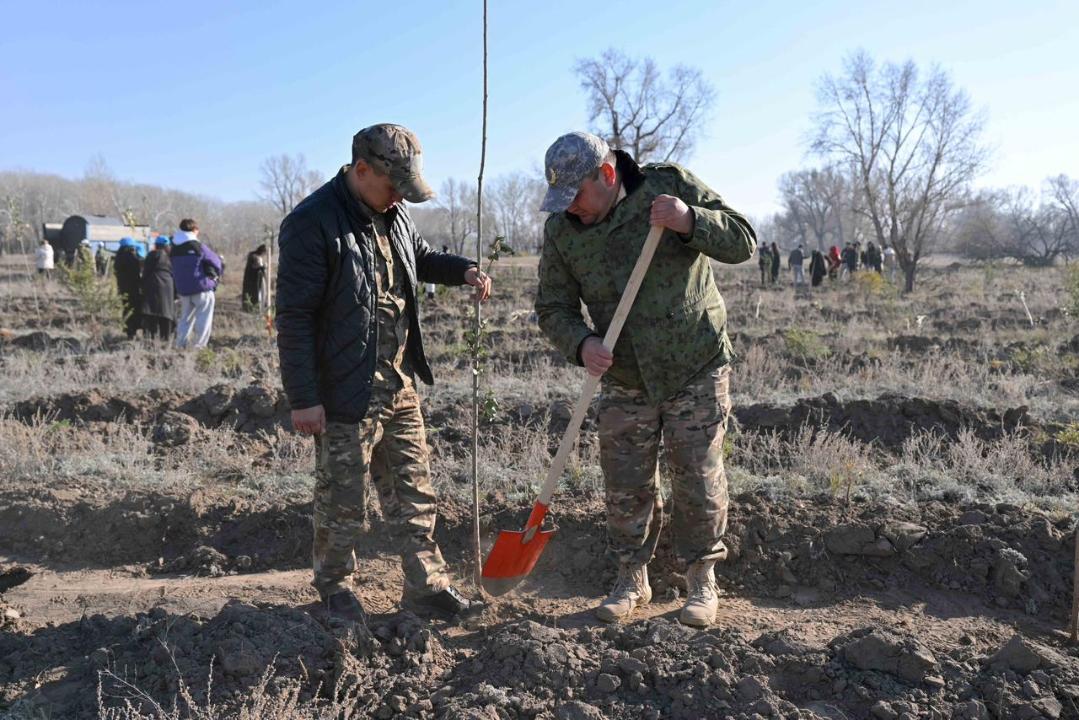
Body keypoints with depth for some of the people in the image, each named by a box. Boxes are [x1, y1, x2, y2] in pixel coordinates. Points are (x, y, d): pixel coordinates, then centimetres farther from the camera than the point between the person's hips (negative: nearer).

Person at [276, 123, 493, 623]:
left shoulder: (393, 214, 8)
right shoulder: (312, 223, -17)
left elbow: (420, 256, 29)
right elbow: (294, 317, -17)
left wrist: (463, 270, 8)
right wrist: (303, 398, -18)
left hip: (400, 385, 8)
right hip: (345, 393, -7)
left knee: (414, 491, 14)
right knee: (342, 501, 7)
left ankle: (425, 584, 27)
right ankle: (334, 586, 29)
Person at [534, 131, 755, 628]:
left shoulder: (671, 185, -11)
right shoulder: (561, 229, -5)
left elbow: (742, 242, -11)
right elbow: (553, 307, -2)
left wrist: (690, 221, -29)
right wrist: (581, 344, -22)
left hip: (696, 369, -2)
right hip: (624, 381, 3)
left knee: (698, 480, 3)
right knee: (625, 487, 7)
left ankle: (702, 581, 22)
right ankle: (632, 580, 27)